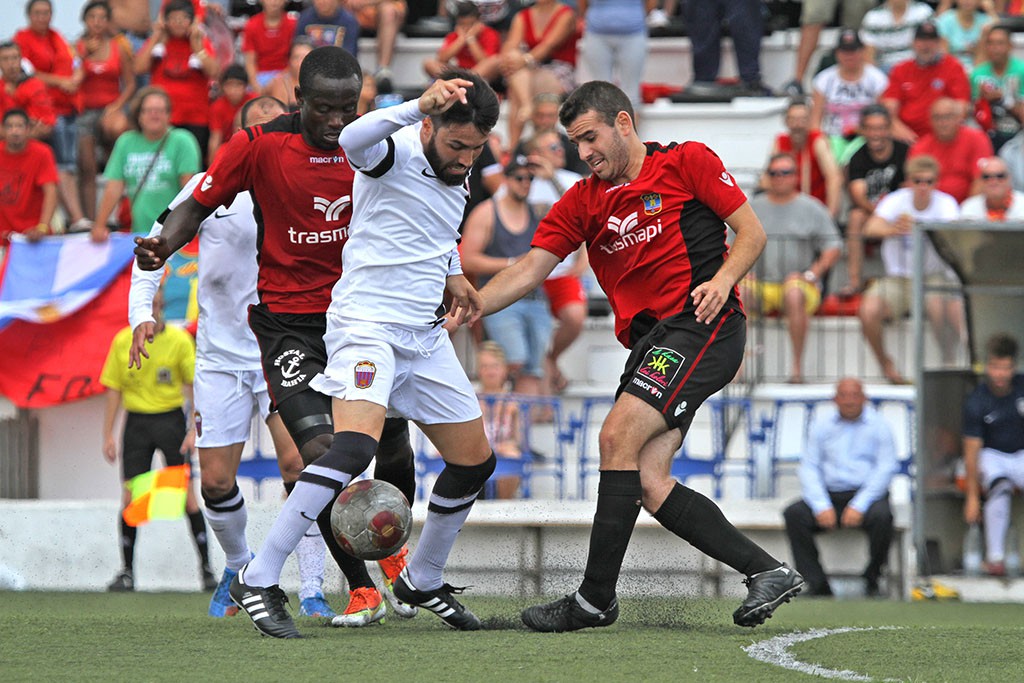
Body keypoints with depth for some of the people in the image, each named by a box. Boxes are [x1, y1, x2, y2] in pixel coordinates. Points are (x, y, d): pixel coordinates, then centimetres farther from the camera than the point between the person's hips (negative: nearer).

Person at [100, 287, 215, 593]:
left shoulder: (179, 341, -5)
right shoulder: (122, 342, 2)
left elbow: (194, 386, -3)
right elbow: (114, 390, 7)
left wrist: (193, 431, -12)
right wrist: (108, 435, 2)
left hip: (170, 418, -2)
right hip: (136, 421, 2)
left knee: (186, 493, -4)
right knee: (131, 496, -3)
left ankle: (206, 566, 4)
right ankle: (127, 571, 3)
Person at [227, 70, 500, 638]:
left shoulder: (456, 170, 10)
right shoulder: (395, 152, -15)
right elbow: (353, 140, -42)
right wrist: (420, 106, -55)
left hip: (425, 334, 9)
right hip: (366, 325, -9)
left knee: (474, 461, 11)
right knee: (356, 445, -28)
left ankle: (422, 579, 33)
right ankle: (257, 580, -25)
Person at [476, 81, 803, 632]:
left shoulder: (687, 162, 2)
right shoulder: (582, 202, 16)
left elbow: (751, 231, 1)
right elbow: (528, 270, 10)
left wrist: (723, 278, -17)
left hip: (701, 324, -7)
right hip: (648, 341, 7)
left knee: (618, 436, -19)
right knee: (648, 483, -7)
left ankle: (595, 598, -14)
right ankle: (767, 571, 0)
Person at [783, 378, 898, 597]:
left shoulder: (877, 424, 5)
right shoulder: (823, 424, 12)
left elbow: (885, 468, -4)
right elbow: (809, 467, 5)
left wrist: (859, 506, -17)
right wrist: (821, 506, -12)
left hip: (866, 494, -3)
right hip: (830, 494, 3)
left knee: (881, 515, -35)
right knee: (794, 514, -24)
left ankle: (872, 581, -15)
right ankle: (817, 583, -23)